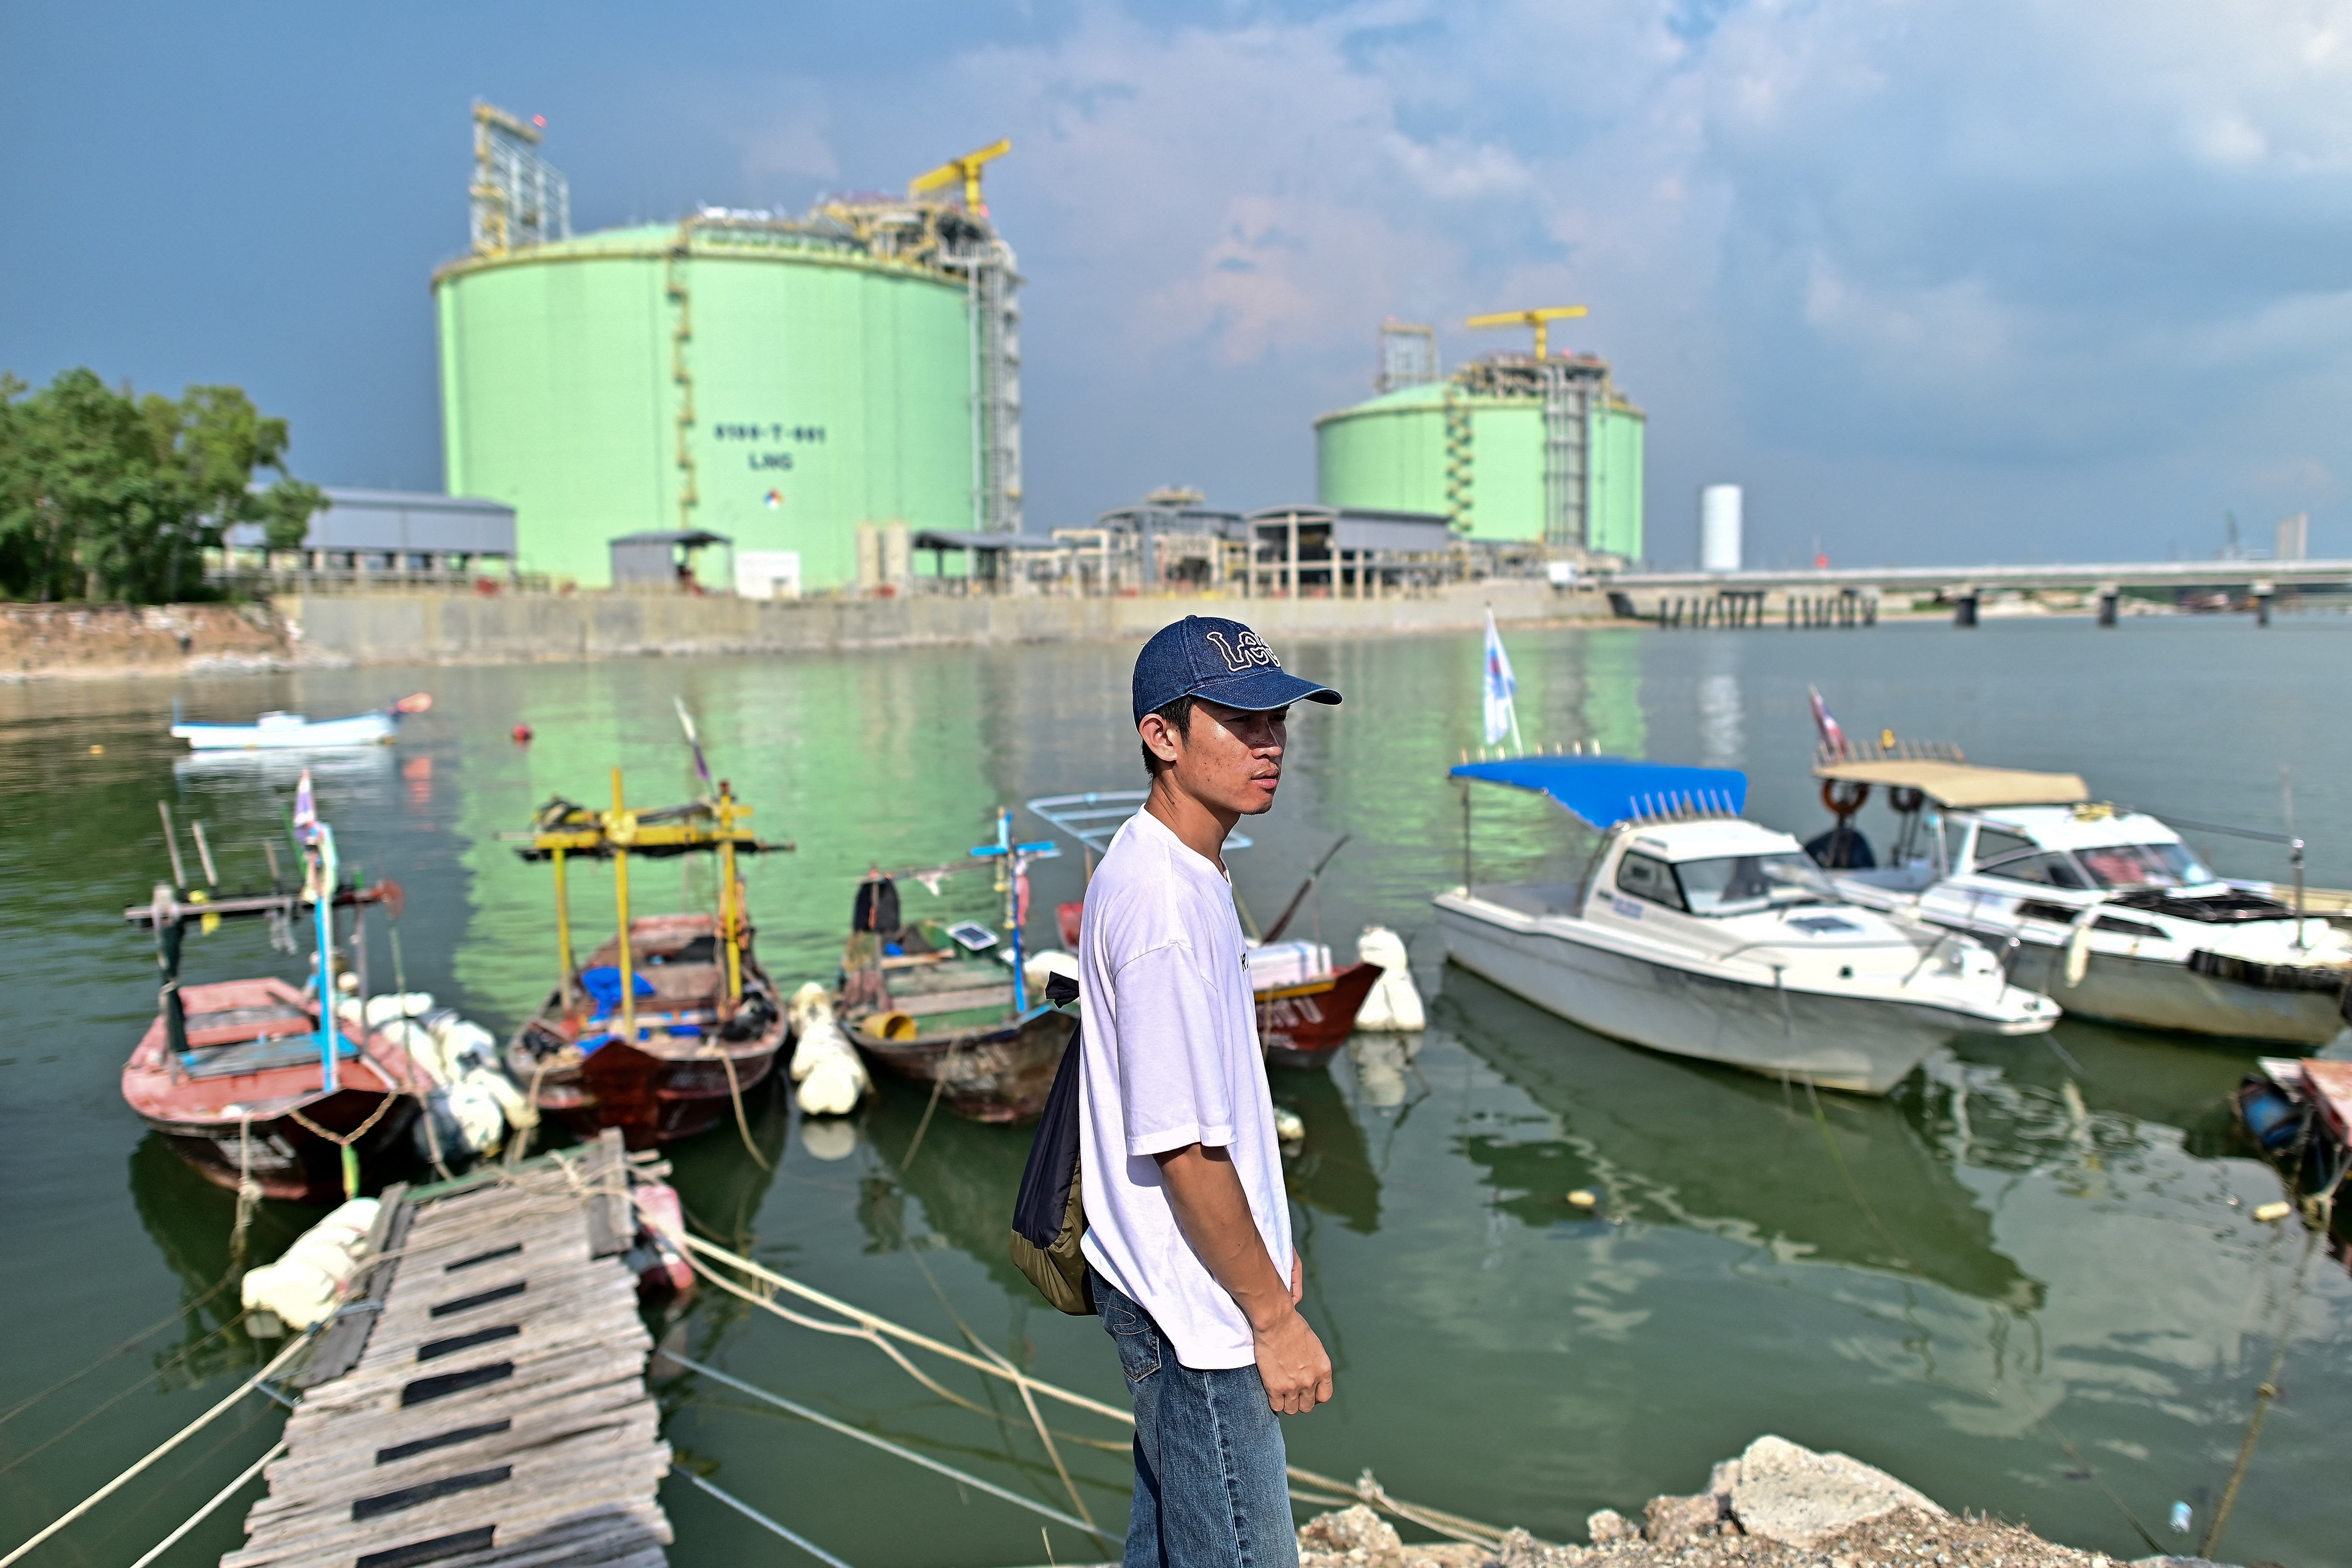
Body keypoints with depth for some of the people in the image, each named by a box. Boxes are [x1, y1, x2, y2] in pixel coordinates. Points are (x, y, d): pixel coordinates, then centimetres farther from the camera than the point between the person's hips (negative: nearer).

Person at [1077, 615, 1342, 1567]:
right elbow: (1182, 1147, -25)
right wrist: (1274, 1315, -16)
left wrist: (1268, 1242, 19)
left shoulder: (1180, 870, 7)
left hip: (1170, 1297, 10)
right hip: (1198, 1310, -10)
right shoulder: (1163, 906, -25)